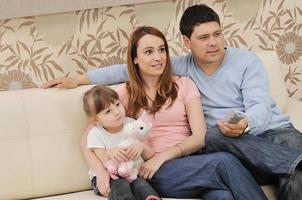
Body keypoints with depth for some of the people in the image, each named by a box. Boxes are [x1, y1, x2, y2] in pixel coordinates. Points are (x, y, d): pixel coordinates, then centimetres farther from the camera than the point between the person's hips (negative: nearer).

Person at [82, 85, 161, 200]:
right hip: (105, 177, -2)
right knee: (121, 186, -34)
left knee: (141, 184, -32)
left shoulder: (131, 124, -1)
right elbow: (103, 165, -11)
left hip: (130, 173, 2)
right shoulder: (96, 134, -8)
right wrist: (109, 154, -34)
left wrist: (142, 146, -26)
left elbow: (150, 156, -2)